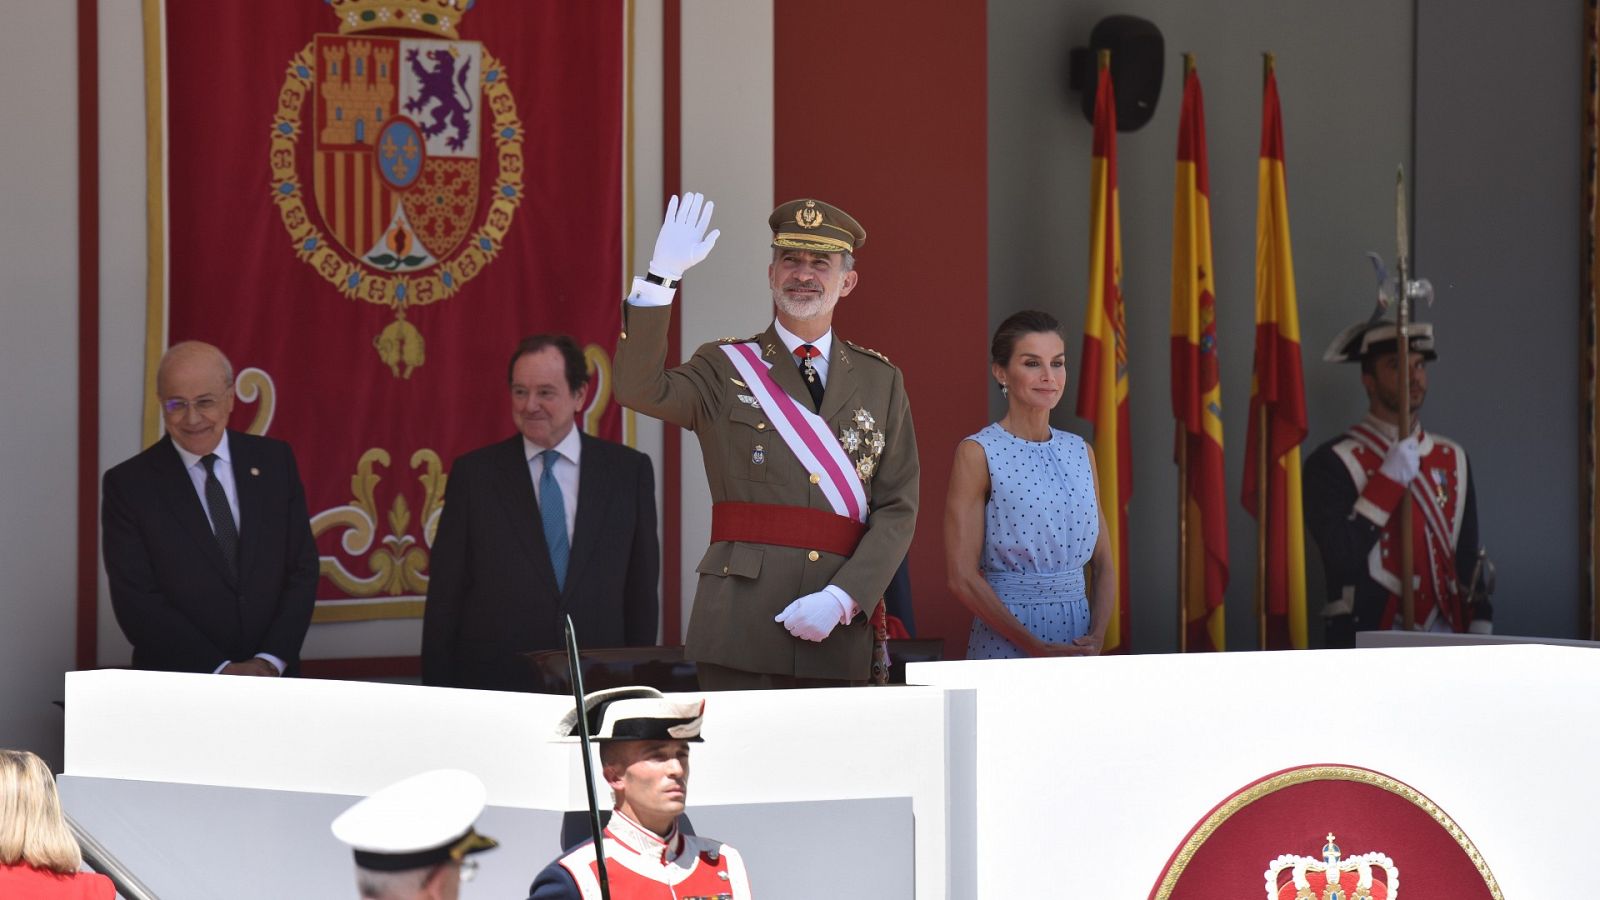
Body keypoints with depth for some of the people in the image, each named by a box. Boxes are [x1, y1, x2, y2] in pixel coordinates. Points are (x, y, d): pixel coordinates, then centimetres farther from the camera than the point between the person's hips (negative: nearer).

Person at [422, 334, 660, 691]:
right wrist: (438, 695, -1)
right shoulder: (474, 474, 4)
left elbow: (642, 589, 8)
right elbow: (444, 595, 3)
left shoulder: (629, 470, 6)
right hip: (494, 683, -1)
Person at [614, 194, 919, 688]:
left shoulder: (881, 381, 14)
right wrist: (662, 277, -18)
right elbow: (640, 388, -11)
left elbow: (898, 508, 6)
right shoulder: (727, 368, 10)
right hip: (742, 624, -2)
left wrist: (842, 599, -9)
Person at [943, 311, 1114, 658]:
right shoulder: (977, 453, -7)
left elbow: (1104, 563, 10)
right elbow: (963, 577, -12)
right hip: (1005, 640, -5)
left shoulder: (1080, 452, 9)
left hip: (1078, 631, 5)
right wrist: (1038, 648, -17)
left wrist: (1096, 638, -7)